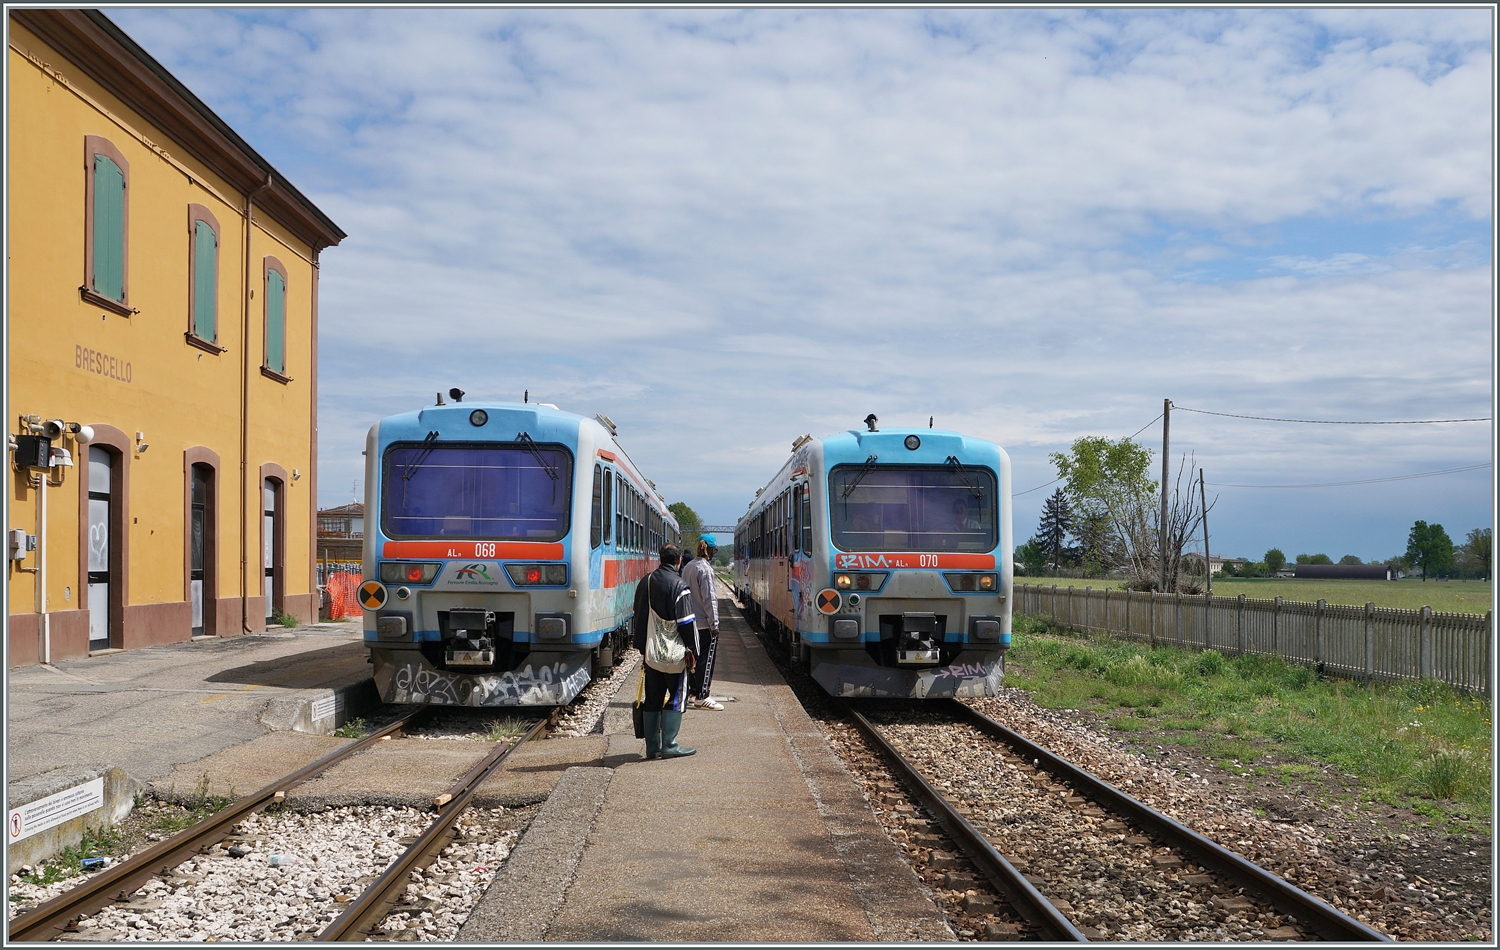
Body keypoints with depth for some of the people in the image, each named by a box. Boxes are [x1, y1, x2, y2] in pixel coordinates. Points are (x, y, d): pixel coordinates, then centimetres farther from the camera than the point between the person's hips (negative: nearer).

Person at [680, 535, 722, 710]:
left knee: (694, 657, 15)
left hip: (691, 621, 8)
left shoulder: (688, 567, 8)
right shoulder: (705, 569, -17)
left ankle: (691, 693, 20)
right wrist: (714, 624, -16)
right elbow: (709, 599, -18)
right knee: (706, 659, -2)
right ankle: (702, 697, 1)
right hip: (704, 623, -8)